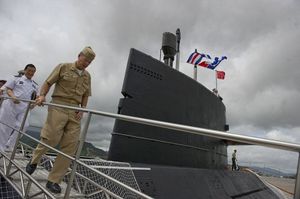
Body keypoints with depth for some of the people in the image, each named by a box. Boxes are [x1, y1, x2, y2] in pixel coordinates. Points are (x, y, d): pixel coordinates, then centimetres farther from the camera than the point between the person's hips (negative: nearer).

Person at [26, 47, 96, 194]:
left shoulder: (87, 76, 16)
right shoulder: (63, 67, 6)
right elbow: (48, 83, 6)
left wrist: (82, 110, 3)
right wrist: (42, 95, -11)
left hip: (75, 111, 4)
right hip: (59, 106, -3)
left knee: (70, 145, -5)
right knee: (50, 138, -8)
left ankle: (53, 180, 5)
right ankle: (34, 160, 28)